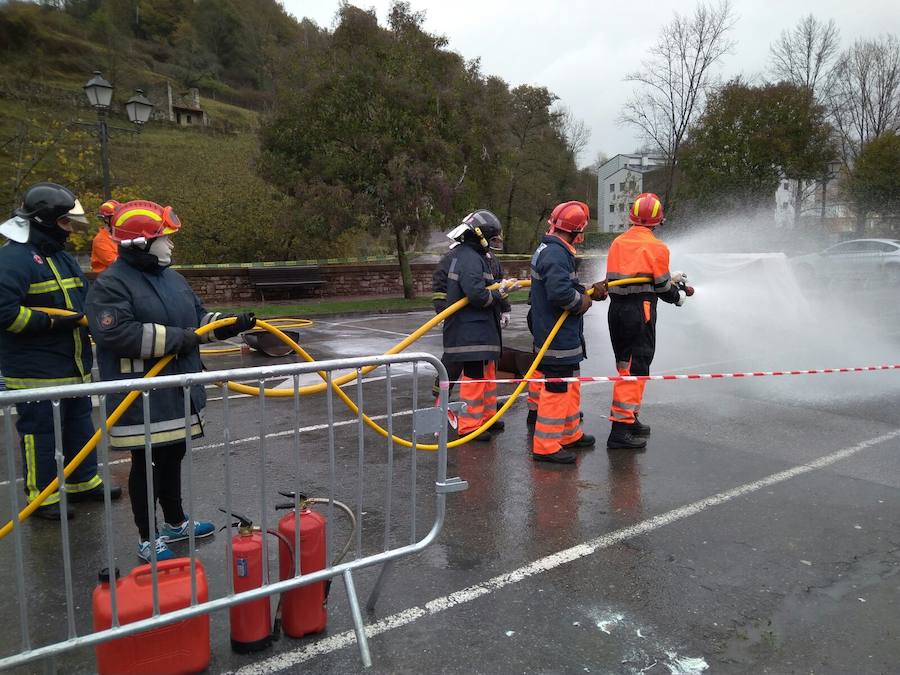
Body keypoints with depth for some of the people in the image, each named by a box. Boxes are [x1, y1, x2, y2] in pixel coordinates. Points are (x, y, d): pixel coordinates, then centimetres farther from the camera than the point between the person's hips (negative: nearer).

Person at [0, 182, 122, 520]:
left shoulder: (63, 257, 15)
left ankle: (84, 482, 31)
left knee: (79, 427, 18)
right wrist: (52, 322, -23)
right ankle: (41, 497, 13)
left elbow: (84, 300, 23)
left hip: (73, 366, 9)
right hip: (36, 371, -9)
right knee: (41, 433, 0)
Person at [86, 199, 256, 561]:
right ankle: (147, 538, 20)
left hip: (178, 392, 8)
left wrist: (231, 324, 1)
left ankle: (176, 522, 37)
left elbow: (198, 318, 18)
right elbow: (117, 333, -26)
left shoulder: (172, 278, 12)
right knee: (146, 465, 4)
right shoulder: (111, 284, -14)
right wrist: (175, 339, -25)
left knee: (172, 458, 20)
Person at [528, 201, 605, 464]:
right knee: (557, 388, -4)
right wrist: (582, 301, -13)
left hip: (564, 336, 11)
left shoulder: (550, 250, 14)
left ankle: (571, 434, 35)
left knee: (571, 385, 21)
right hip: (558, 337, -11)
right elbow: (560, 292, -30)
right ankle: (545, 446, 4)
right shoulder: (555, 254, -21)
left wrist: (590, 290, 11)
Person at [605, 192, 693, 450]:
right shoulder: (655, 247, -10)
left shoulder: (618, 242, 9)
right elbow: (662, 288, -5)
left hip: (616, 309, 7)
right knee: (636, 370, -3)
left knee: (626, 366, 18)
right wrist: (679, 296, 16)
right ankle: (621, 428, -4)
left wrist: (670, 277, 22)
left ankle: (630, 418, 30)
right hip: (640, 313, -7)